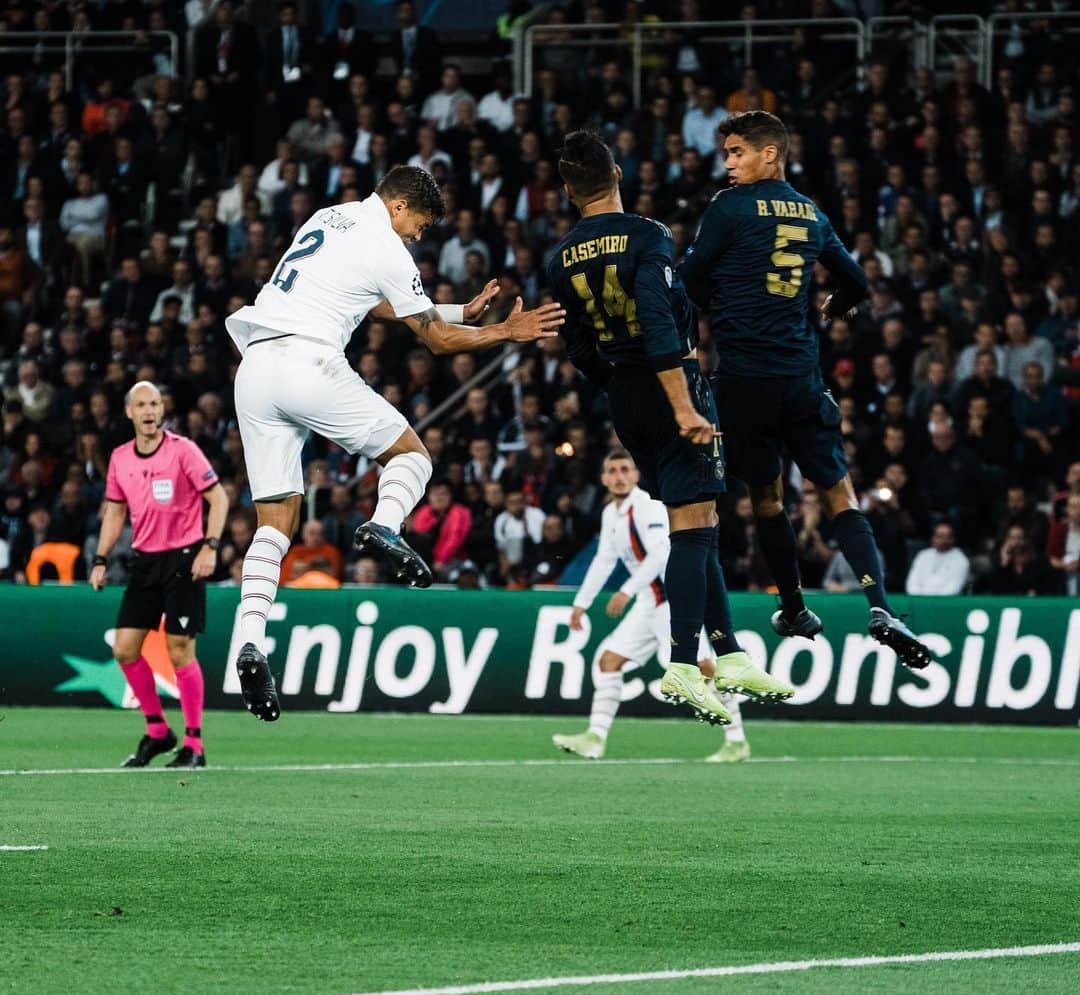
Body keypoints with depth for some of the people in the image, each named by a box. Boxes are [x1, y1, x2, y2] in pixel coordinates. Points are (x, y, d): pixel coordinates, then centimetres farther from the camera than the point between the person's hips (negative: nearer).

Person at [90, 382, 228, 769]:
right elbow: (115, 511, 17)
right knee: (124, 649, 1)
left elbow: (218, 497, -8)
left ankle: (193, 744, 1)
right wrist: (100, 560, 9)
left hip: (184, 559, -6)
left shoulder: (182, 450, -9)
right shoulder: (120, 458, 7)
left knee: (180, 652, -7)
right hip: (145, 560, 6)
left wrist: (209, 547, -18)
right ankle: (157, 731, 17)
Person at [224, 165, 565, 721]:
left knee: (276, 520, 6)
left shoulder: (327, 219, 23)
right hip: (309, 361, -7)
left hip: (255, 367, 7)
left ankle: (249, 641, -11)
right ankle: (384, 526, -21)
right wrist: (507, 332, 21)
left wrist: (461, 312, 40)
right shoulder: (385, 248, 1)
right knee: (411, 455, 11)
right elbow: (437, 339, 10)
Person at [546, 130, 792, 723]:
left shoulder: (562, 262, 7)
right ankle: (683, 664, -15)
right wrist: (683, 407, -25)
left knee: (695, 526, 14)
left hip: (624, 399, 7)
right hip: (670, 387, -7)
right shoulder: (645, 237, -12)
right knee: (693, 524, -7)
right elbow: (659, 324, -23)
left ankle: (729, 655, 15)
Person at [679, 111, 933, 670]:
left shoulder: (730, 207, -5)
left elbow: (689, 284, -1)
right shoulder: (812, 215, 11)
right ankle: (878, 607, -17)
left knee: (765, 495, 13)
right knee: (838, 492, 1)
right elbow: (855, 284, 22)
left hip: (743, 372, -3)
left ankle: (795, 611, 22)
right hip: (801, 372, 3)